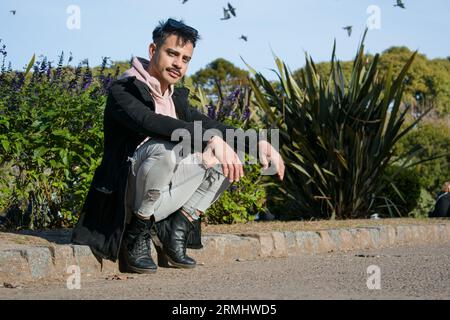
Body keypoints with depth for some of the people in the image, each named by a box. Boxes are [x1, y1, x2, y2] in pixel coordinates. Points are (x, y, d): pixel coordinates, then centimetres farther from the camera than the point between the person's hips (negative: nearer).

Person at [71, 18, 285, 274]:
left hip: (161, 201, 8)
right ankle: (137, 235, -16)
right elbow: (151, 123, -28)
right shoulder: (124, 91, -9)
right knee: (165, 148, -34)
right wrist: (212, 140, -38)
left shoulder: (177, 98, 16)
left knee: (230, 154, 2)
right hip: (125, 196, -8)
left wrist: (259, 143, -6)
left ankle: (176, 233, -3)